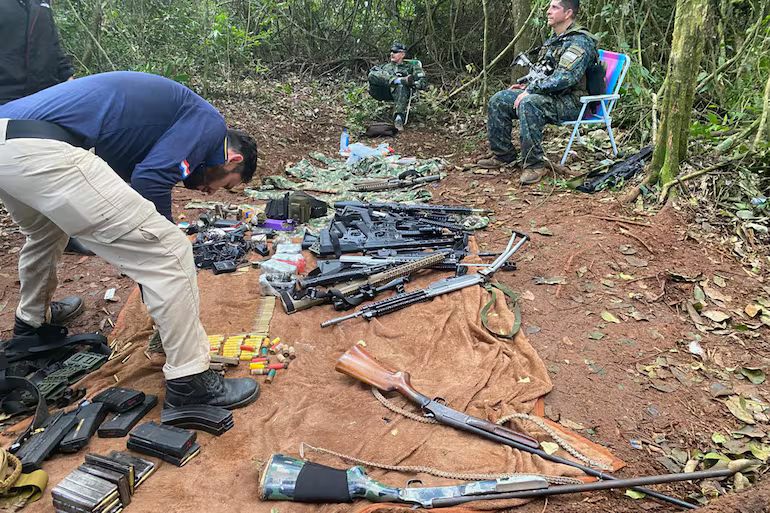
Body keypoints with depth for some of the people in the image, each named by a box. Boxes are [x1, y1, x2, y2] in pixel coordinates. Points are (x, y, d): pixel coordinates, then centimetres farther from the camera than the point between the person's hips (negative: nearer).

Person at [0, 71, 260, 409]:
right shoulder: (209, 121, 7)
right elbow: (150, 182, -9)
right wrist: (160, 239, 8)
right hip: (41, 150, -10)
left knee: (45, 235, 39)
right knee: (168, 251, -5)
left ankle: (30, 324, 59)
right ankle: (188, 381, 4)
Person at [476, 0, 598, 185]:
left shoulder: (580, 41, -13)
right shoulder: (553, 40, 17)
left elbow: (564, 78, -26)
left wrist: (531, 89, -23)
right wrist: (527, 86, 8)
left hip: (570, 102, -9)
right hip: (548, 95, 9)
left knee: (528, 104, -37)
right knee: (498, 101, 0)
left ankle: (535, 164, -30)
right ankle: (503, 154, 8)